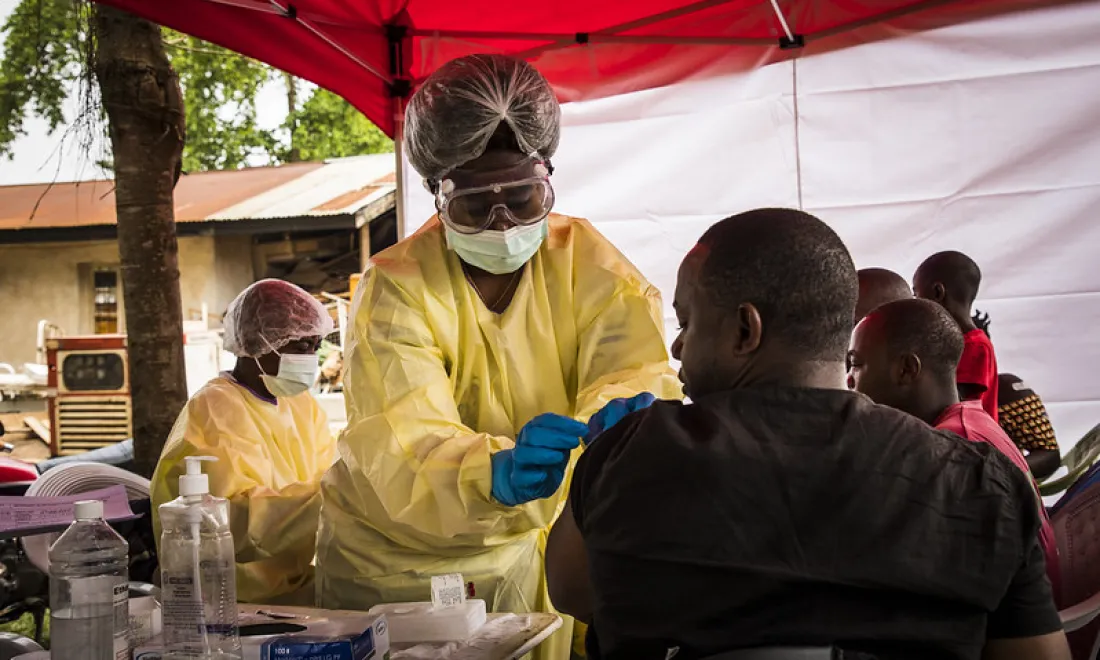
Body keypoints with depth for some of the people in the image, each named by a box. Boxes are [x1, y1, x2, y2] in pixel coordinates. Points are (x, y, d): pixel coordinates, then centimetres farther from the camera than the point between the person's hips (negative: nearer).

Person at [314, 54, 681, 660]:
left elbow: (636, 364, -24)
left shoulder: (583, 261, -9)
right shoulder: (397, 289, -20)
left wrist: (621, 410, -48)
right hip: (395, 558, -2)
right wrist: (498, 473, -54)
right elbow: (403, 451, -34)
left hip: (517, 542, 3)